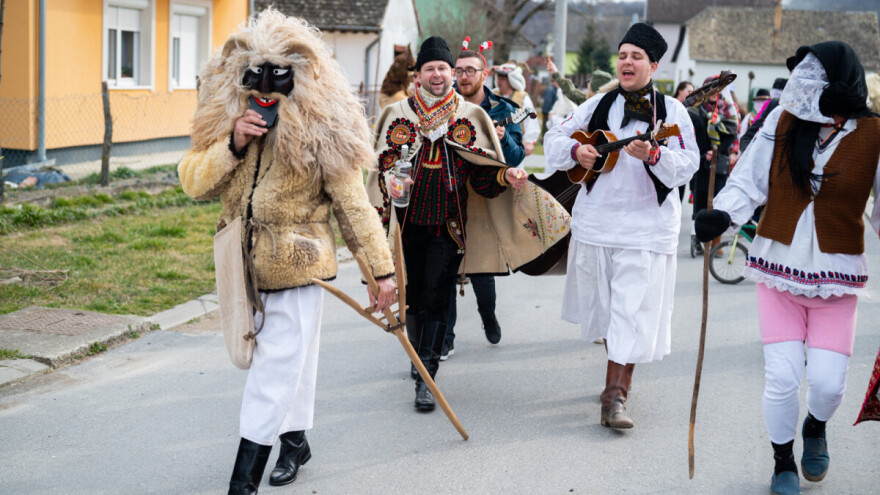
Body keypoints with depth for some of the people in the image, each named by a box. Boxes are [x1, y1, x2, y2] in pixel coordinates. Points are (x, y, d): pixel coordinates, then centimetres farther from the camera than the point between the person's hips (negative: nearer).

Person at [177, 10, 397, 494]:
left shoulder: (320, 131, -11)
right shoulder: (226, 120, 2)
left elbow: (353, 204, -7)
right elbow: (192, 181, -3)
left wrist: (381, 269, -6)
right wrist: (232, 146, -19)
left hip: (296, 268, -5)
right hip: (244, 267, 5)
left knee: (275, 368, -6)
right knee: (288, 358, 19)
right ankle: (294, 441, 38)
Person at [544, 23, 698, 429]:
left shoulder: (671, 111, -1)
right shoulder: (599, 105, 8)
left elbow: (688, 164, -11)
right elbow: (554, 137, 11)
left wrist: (653, 155, -29)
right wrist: (575, 151, -10)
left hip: (646, 227, -4)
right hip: (594, 221, 4)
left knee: (632, 313, -10)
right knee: (600, 306, 15)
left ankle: (615, 395, -8)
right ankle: (617, 374, 37)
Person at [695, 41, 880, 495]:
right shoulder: (782, 121, -4)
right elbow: (750, 181, -2)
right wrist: (722, 214, -18)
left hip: (836, 277, -1)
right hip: (778, 269, 1)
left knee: (828, 382, -4)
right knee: (782, 377, -4)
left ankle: (815, 428, 34)